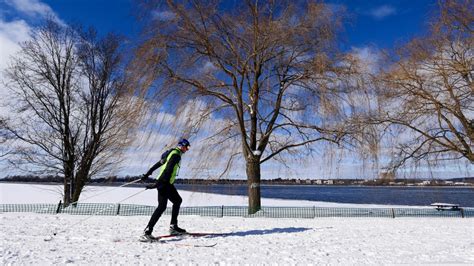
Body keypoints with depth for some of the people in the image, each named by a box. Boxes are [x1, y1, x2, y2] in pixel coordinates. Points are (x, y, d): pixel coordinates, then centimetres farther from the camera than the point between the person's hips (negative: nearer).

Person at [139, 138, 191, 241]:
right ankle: (147, 232, -18)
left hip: (167, 183, 11)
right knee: (162, 206, -16)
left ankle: (173, 226, 19)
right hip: (164, 183, -11)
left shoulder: (171, 153, 20)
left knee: (177, 200, 17)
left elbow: (158, 164, 25)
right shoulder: (176, 155, -11)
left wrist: (147, 174, 30)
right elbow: (168, 170, -22)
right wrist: (157, 184, -28)